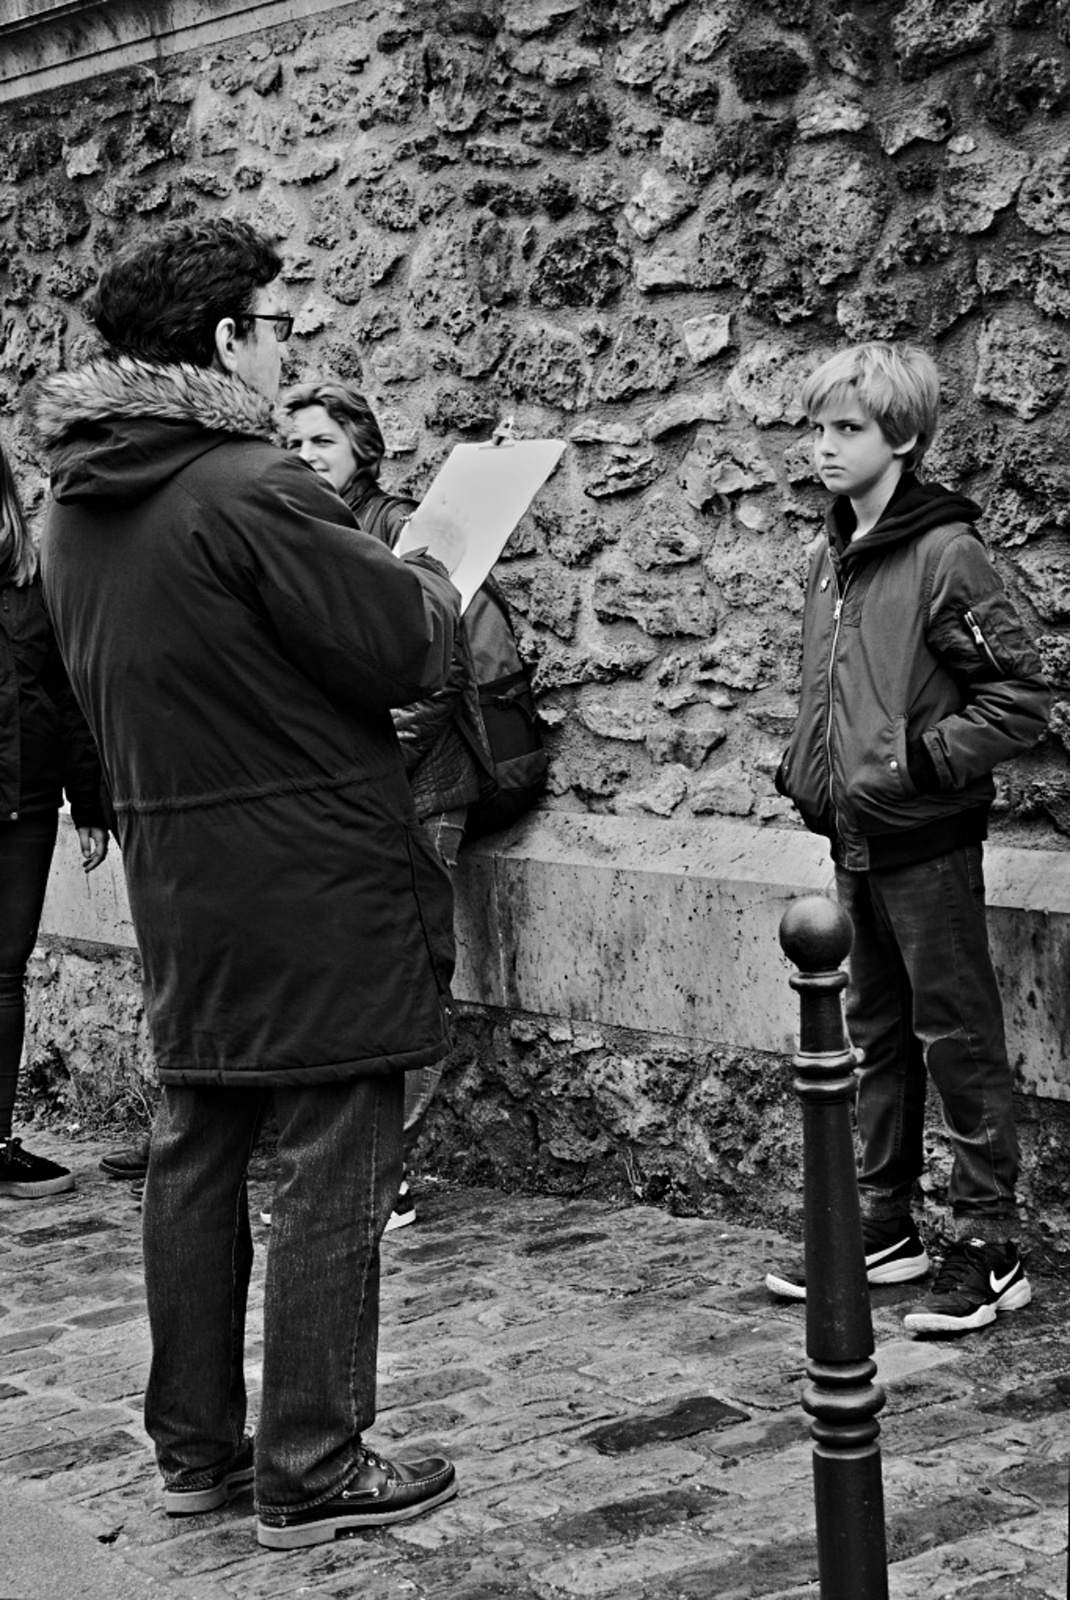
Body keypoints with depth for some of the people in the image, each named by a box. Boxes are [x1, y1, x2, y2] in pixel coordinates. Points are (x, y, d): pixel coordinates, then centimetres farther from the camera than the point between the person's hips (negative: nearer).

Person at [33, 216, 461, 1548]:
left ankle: (192, 1446, 25)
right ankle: (310, 1473, 8)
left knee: (193, 1153, 15)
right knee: (329, 1169, 1)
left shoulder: (75, 504, 7)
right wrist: (431, 581, 5)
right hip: (317, 887, -8)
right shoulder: (252, 490, -19)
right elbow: (405, 650, -17)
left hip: (177, 887, 8)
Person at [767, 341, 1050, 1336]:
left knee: (957, 1040, -1)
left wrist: (919, 763, -20)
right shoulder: (829, 559, 10)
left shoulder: (944, 554, -13)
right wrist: (804, 767, 10)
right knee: (877, 1036, 15)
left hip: (928, 843, -8)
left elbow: (1018, 700, -15)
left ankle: (988, 1251, 6)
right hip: (855, 842, 8)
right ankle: (884, 1226, 26)